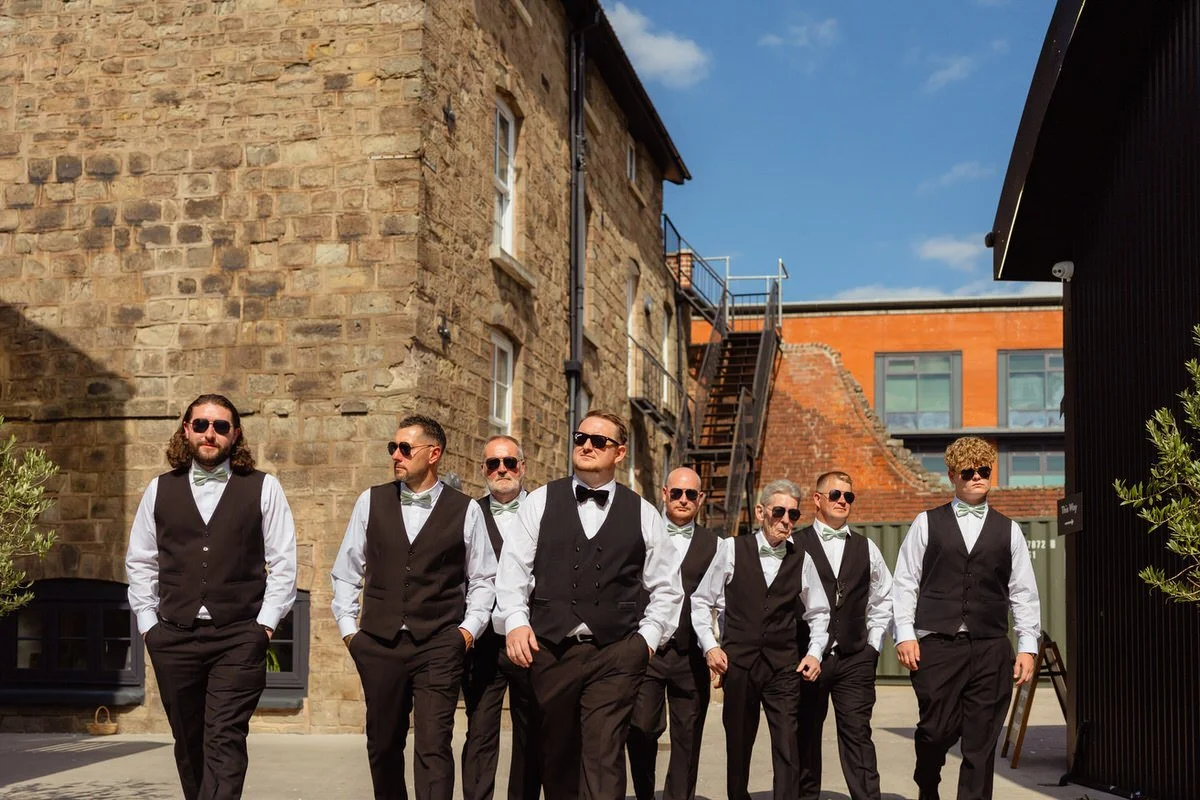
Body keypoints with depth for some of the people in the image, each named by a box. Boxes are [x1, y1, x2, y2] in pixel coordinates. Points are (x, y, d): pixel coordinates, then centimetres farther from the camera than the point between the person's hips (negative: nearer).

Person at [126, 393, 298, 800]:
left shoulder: (263, 488, 4)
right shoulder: (160, 490, 11)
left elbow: (283, 563, 2)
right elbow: (140, 562, 14)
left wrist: (264, 623, -5)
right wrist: (148, 623, 6)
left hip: (239, 637, -3)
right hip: (173, 637, 3)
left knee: (225, 742, -10)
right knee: (189, 743, 11)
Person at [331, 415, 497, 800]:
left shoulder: (466, 510, 3)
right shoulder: (371, 502, 7)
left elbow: (483, 579, 9)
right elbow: (346, 572, 12)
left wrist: (469, 627, -2)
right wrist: (348, 627, 5)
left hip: (439, 646, -2)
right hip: (379, 643, 3)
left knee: (433, 746, -10)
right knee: (383, 745, 11)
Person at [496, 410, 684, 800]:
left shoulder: (643, 514, 8)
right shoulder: (540, 502, 7)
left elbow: (667, 588, 13)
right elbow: (514, 569, 3)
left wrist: (648, 636, 2)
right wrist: (516, 621, -10)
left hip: (615, 654, -1)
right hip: (551, 649, 1)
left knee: (604, 756, -10)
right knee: (556, 753, 12)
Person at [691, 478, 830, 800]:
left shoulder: (801, 560, 5)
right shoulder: (732, 550, 0)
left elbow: (818, 613, 15)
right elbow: (701, 601, 5)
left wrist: (815, 651, 1)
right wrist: (710, 644, -5)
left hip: (784, 666, 0)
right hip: (738, 662, 0)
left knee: (787, 747, -9)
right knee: (738, 745, 10)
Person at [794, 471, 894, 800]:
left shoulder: (866, 549, 11)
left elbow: (883, 600, 19)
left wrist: (873, 644, 10)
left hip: (855, 659, 2)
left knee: (857, 734, -4)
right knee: (805, 737, 7)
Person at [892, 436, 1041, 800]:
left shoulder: (1008, 530, 12)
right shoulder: (927, 524, 7)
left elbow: (1023, 592, 11)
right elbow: (905, 583, 5)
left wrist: (1027, 646, 5)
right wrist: (905, 634, -3)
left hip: (991, 648, 2)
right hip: (937, 645, -2)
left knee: (981, 742, 1)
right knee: (937, 730, -3)